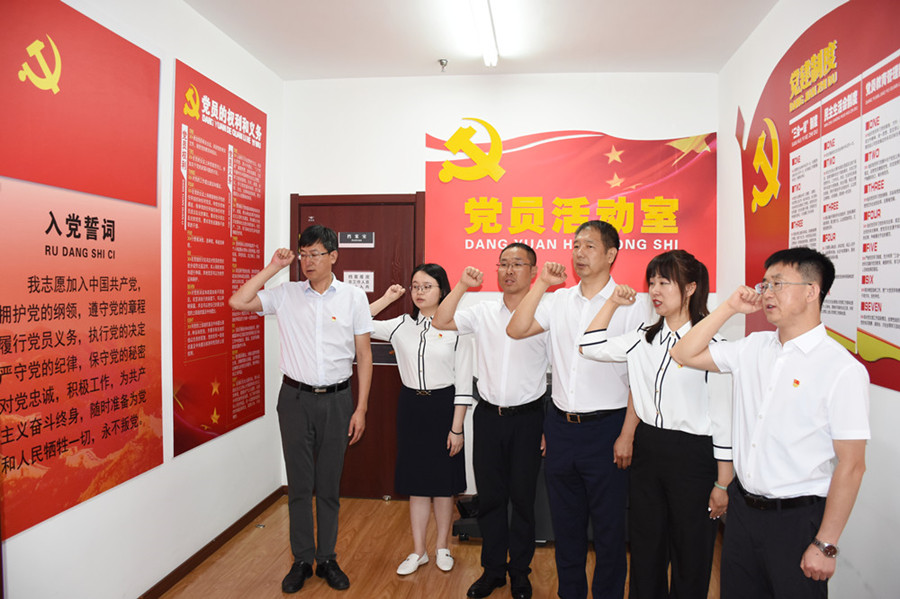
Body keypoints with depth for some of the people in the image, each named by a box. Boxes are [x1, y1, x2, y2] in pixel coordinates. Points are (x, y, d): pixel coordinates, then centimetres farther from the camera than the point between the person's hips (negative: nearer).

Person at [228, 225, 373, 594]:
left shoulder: (354, 298, -2)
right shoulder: (285, 295, 0)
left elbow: (364, 355, 0)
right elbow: (238, 302, -10)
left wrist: (360, 409, -3)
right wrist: (272, 268, -9)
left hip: (336, 400, 0)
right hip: (296, 398, 1)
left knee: (329, 484, 11)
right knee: (299, 484, 10)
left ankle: (327, 559, 28)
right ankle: (302, 561, 26)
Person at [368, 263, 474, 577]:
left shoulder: (456, 328, -7)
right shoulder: (402, 325, 2)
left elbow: (463, 384, -7)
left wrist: (457, 428, -9)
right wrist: (385, 299, 0)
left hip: (443, 406, -3)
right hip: (411, 406, 3)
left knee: (443, 480, 10)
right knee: (416, 480, 11)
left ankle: (443, 546, 31)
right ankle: (418, 550, 26)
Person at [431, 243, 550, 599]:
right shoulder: (484, 312, 3)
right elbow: (441, 322, -5)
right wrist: (463, 285, -10)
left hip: (527, 417, -2)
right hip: (488, 415, 3)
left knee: (523, 497, 10)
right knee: (489, 496, 13)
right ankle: (493, 569, 32)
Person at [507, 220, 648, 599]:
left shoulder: (630, 305, -8)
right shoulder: (559, 300, 6)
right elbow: (516, 330, -5)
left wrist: (627, 435, -12)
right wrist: (542, 284, -7)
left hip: (605, 428, -4)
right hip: (561, 426, 5)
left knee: (608, 526, 10)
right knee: (565, 522, 18)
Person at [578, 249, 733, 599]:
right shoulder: (644, 339, 4)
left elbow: (723, 416, -11)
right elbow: (591, 347, 4)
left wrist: (722, 483, -9)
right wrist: (613, 303, 0)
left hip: (693, 455, -5)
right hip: (647, 449, 5)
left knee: (690, 556, 13)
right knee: (645, 549, 19)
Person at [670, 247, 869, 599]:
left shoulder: (843, 370, -15)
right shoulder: (754, 348, 3)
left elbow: (851, 466, -15)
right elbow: (683, 355, 6)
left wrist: (825, 545, -13)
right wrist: (729, 308, -2)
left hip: (796, 517, -5)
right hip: (742, 506, 6)